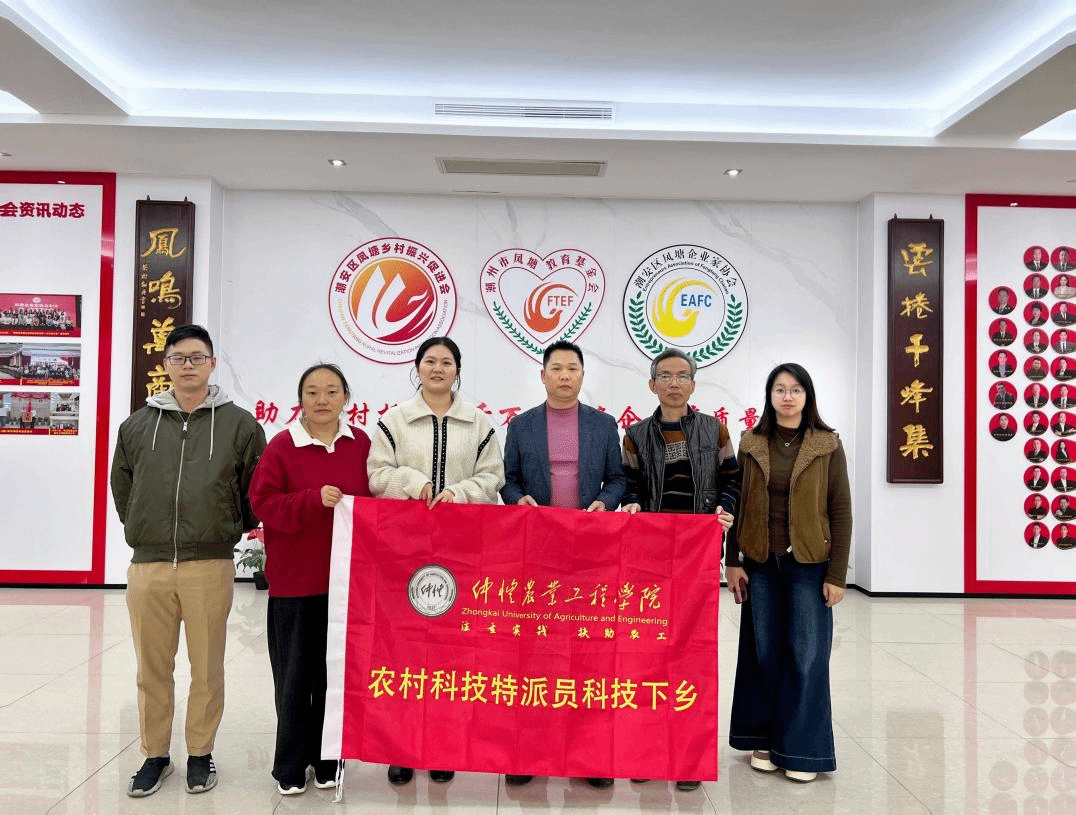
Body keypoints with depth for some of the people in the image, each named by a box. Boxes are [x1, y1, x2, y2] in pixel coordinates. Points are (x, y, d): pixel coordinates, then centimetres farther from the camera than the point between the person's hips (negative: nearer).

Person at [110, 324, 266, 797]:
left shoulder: (240, 425, 2)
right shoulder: (137, 426, 9)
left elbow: (256, 492, 7)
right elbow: (122, 488, 18)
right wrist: (141, 529, 13)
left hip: (211, 567, -2)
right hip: (147, 566, 2)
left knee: (207, 668, 6)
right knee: (152, 669, 11)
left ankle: (200, 754, 23)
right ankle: (155, 755, 27)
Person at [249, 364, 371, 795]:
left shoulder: (362, 444, 4)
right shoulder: (281, 446, -4)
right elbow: (264, 504, -8)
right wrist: (313, 500, -21)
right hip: (295, 581, -2)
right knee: (296, 675, 6)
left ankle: (327, 760, 26)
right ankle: (291, 766, 23)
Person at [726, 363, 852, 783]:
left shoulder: (827, 445, -2)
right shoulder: (751, 443, 4)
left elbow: (841, 511, -3)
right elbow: (737, 505, 5)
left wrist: (837, 574, -7)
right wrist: (732, 562, 0)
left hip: (809, 565, -2)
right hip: (760, 564, 2)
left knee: (806, 655, 2)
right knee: (763, 653, 9)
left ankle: (801, 749, 15)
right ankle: (764, 739, 23)